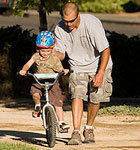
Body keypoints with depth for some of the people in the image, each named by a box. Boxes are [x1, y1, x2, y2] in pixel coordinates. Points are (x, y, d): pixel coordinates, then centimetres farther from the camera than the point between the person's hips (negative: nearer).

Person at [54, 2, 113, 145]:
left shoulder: (92, 23, -26)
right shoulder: (60, 28, -14)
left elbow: (105, 50, -20)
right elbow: (60, 53, -3)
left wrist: (100, 74, -26)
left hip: (98, 65, -2)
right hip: (78, 67, 2)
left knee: (95, 98, -8)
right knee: (77, 95, -17)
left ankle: (89, 129, 16)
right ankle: (76, 133, -21)